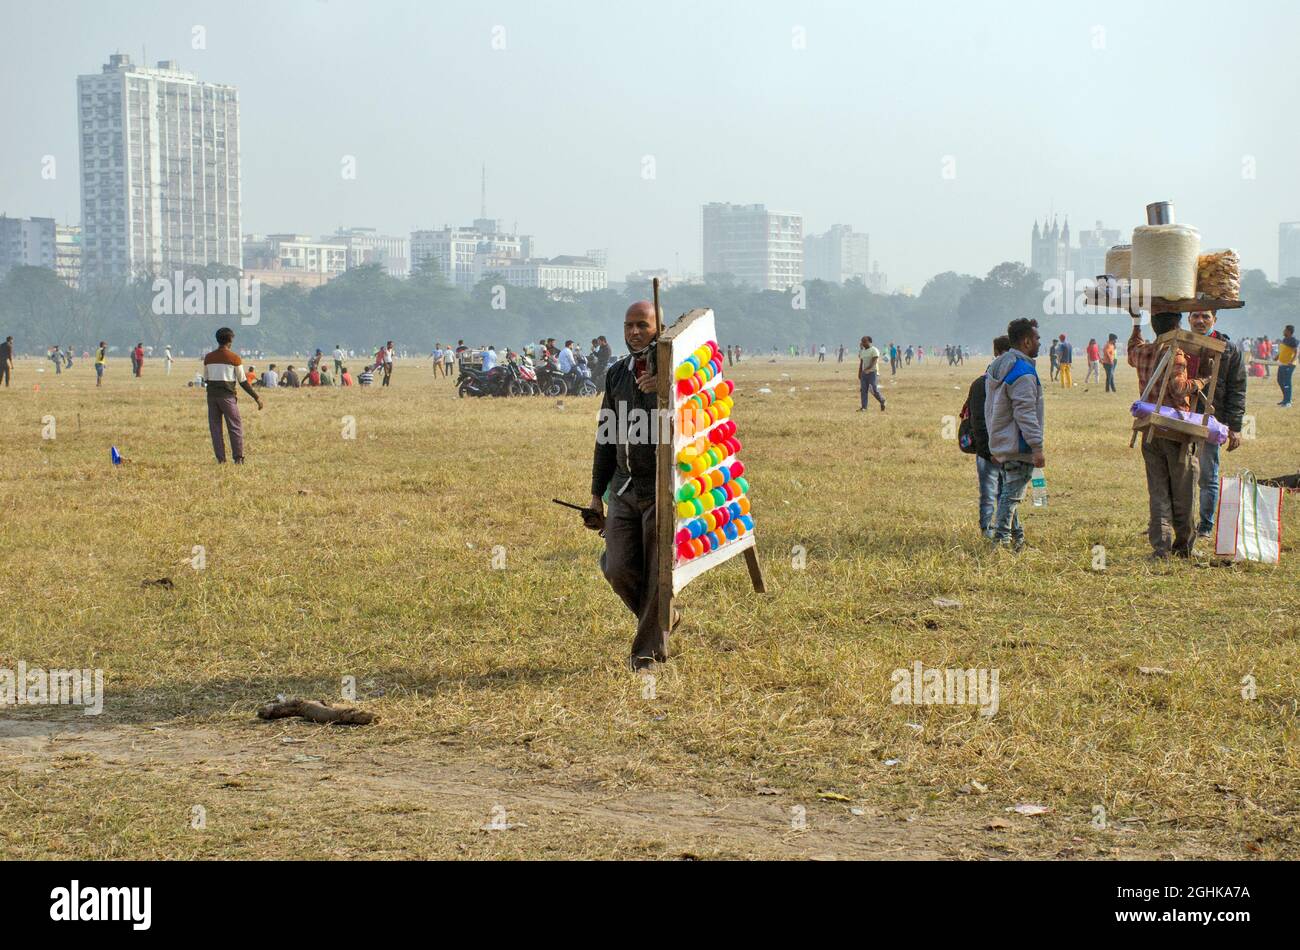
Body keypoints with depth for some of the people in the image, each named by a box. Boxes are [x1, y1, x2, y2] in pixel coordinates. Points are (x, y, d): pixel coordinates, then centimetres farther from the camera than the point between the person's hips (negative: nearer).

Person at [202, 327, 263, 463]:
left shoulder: (208, 357, 5)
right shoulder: (234, 358, -6)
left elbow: (206, 378, 12)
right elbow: (242, 381, -5)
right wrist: (256, 397, 1)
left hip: (212, 395, 4)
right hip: (227, 396, -4)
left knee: (215, 428, 7)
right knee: (236, 427, 3)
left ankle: (221, 459, 3)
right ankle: (238, 458, -3)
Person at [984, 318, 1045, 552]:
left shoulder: (996, 367, 13)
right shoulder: (1023, 372, -18)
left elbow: (989, 409, 19)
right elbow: (1026, 413, -23)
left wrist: (994, 444, 23)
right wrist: (1037, 447, -21)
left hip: (1000, 445, 10)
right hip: (1018, 446, -10)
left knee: (1007, 493, 15)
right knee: (1012, 494, -6)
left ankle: (1016, 537, 23)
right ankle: (1002, 539, -7)